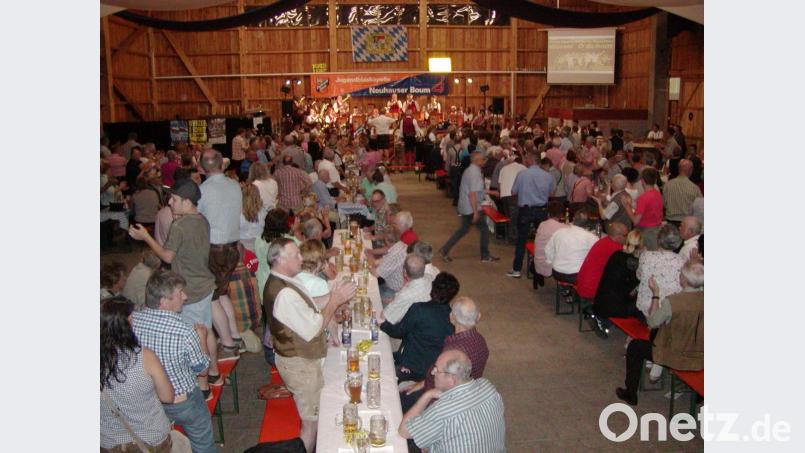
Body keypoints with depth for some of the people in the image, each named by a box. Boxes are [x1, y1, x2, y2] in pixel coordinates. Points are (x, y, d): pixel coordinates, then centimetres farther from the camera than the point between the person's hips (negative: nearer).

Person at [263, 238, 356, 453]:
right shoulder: (284, 293, -31)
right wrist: (335, 302, -21)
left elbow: (306, 312, 8)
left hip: (299, 358, 10)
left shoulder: (281, 282, 2)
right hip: (300, 364, -10)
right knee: (312, 421, 6)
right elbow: (312, 330, -27)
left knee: (311, 417, 25)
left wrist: (333, 298, -1)